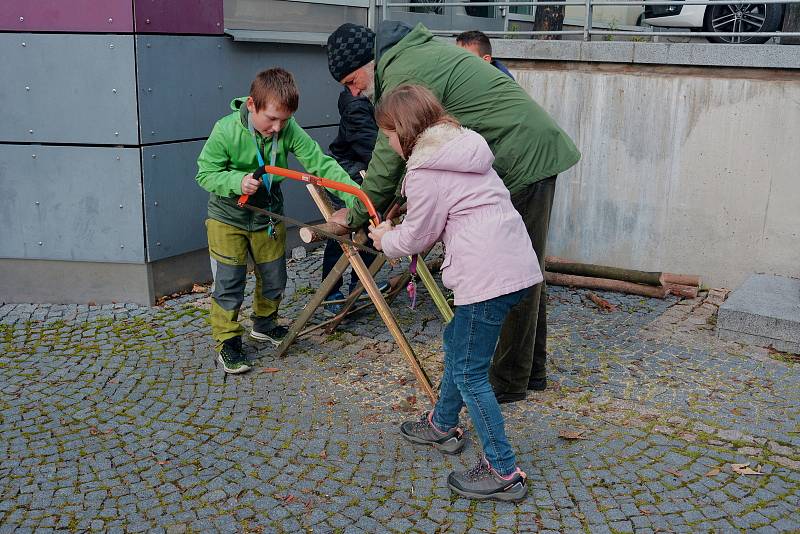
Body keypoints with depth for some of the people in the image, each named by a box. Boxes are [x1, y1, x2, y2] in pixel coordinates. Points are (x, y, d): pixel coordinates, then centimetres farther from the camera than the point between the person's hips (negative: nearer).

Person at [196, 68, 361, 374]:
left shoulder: (289, 130, -20)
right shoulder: (226, 131, -25)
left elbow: (320, 163, -23)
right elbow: (206, 173, -17)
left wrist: (354, 194, -35)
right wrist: (237, 181, -35)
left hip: (269, 215, 4)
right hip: (228, 217, -3)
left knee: (274, 278, 15)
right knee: (228, 283, -1)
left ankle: (264, 324, 41)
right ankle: (226, 342, 16)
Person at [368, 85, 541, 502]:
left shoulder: (425, 170, -12)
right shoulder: (461, 146, 17)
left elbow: (417, 237, -3)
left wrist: (386, 240, 16)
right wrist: (399, 233, 15)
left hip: (489, 276, -10)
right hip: (515, 263, 10)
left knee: (469, 373, -1)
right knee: (456, 342, 24)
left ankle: (503, 472, 7)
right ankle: (442, 426, 42)